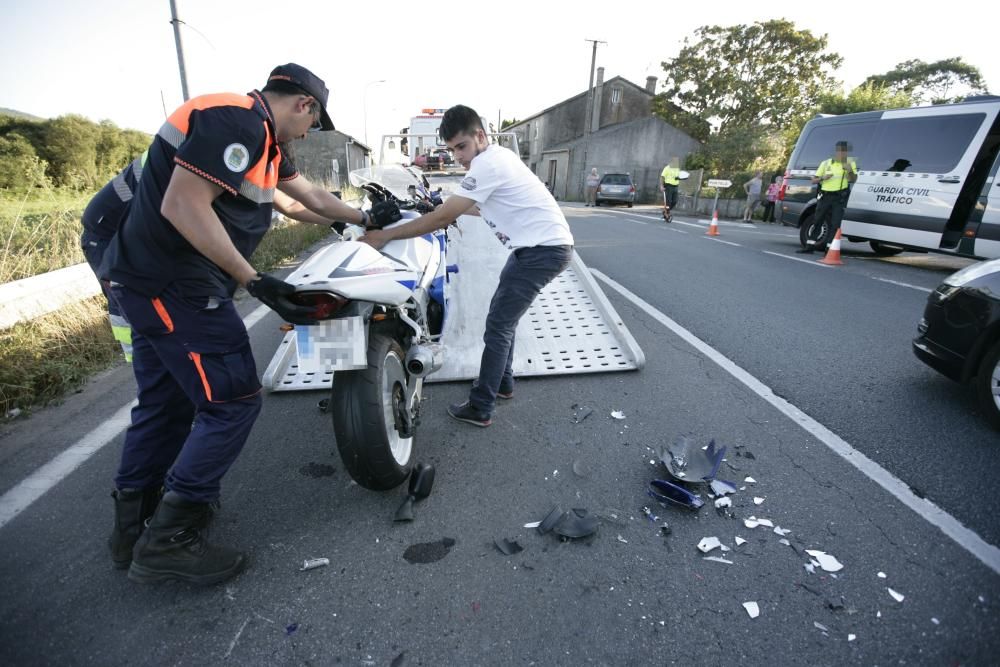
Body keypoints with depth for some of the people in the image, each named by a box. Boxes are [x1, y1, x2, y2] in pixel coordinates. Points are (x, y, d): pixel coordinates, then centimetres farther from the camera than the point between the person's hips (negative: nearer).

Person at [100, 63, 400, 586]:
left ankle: (131, 526, 31)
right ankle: (168, 541, 6)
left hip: (151, 281, 10)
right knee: (232, 402, -5)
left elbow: (312, 196, 27)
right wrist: (253, 281, -23)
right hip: (177, 283, -10)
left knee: (165, 403, 17)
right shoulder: (237, 120, -15)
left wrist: (364, 219, 37)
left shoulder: (262, 138, 17)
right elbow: (183, 206, -25)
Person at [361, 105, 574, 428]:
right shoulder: (496, 156, 13)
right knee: (502, 315, 19)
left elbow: (444, 217, -22)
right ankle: (503, 382, 33)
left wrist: (385, 235, -19)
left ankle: (480, 409, 3)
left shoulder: (489, 164, -18)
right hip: (537, 246, 10)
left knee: (498, 325, -7)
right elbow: (467, 208, 29)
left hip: (543, 249, -10)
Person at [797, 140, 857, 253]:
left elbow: (853, 180, -1)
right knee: (817, 221, 7)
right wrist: (822, 178, -14)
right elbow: (813, 180, 6)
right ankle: (810, 246, 14)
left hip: (840, 197, -1)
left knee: (835, 224, -6)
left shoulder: (850, 162, 5)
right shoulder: (826, 163, 6)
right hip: (825, 196, 2)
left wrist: (850, 171, -21)